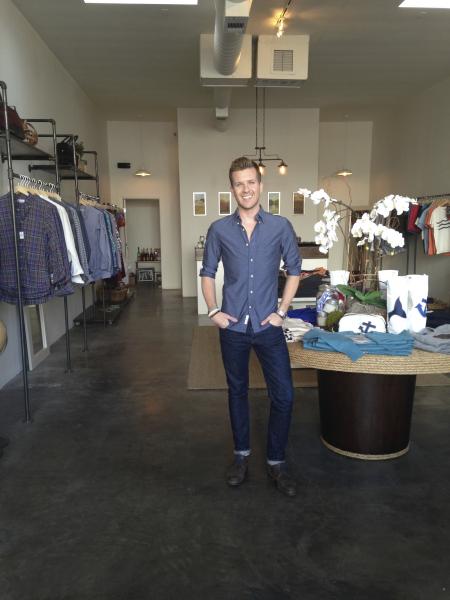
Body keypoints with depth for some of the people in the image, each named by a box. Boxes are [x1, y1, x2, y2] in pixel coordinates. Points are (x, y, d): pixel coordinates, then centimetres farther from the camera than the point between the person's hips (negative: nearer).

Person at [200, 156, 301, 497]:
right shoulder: (219, 230, 1)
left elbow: (294, 270, 6)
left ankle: (276, 461, 21)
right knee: (237, 392, 14)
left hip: (268, 326, 0)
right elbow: (207, 273, 9)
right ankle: (242, 455, 33)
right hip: (233, 326, 1)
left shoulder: (281, 226, -1)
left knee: (284, 395, 0)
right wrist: (214, 311, -1)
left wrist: (282, 311, -1)